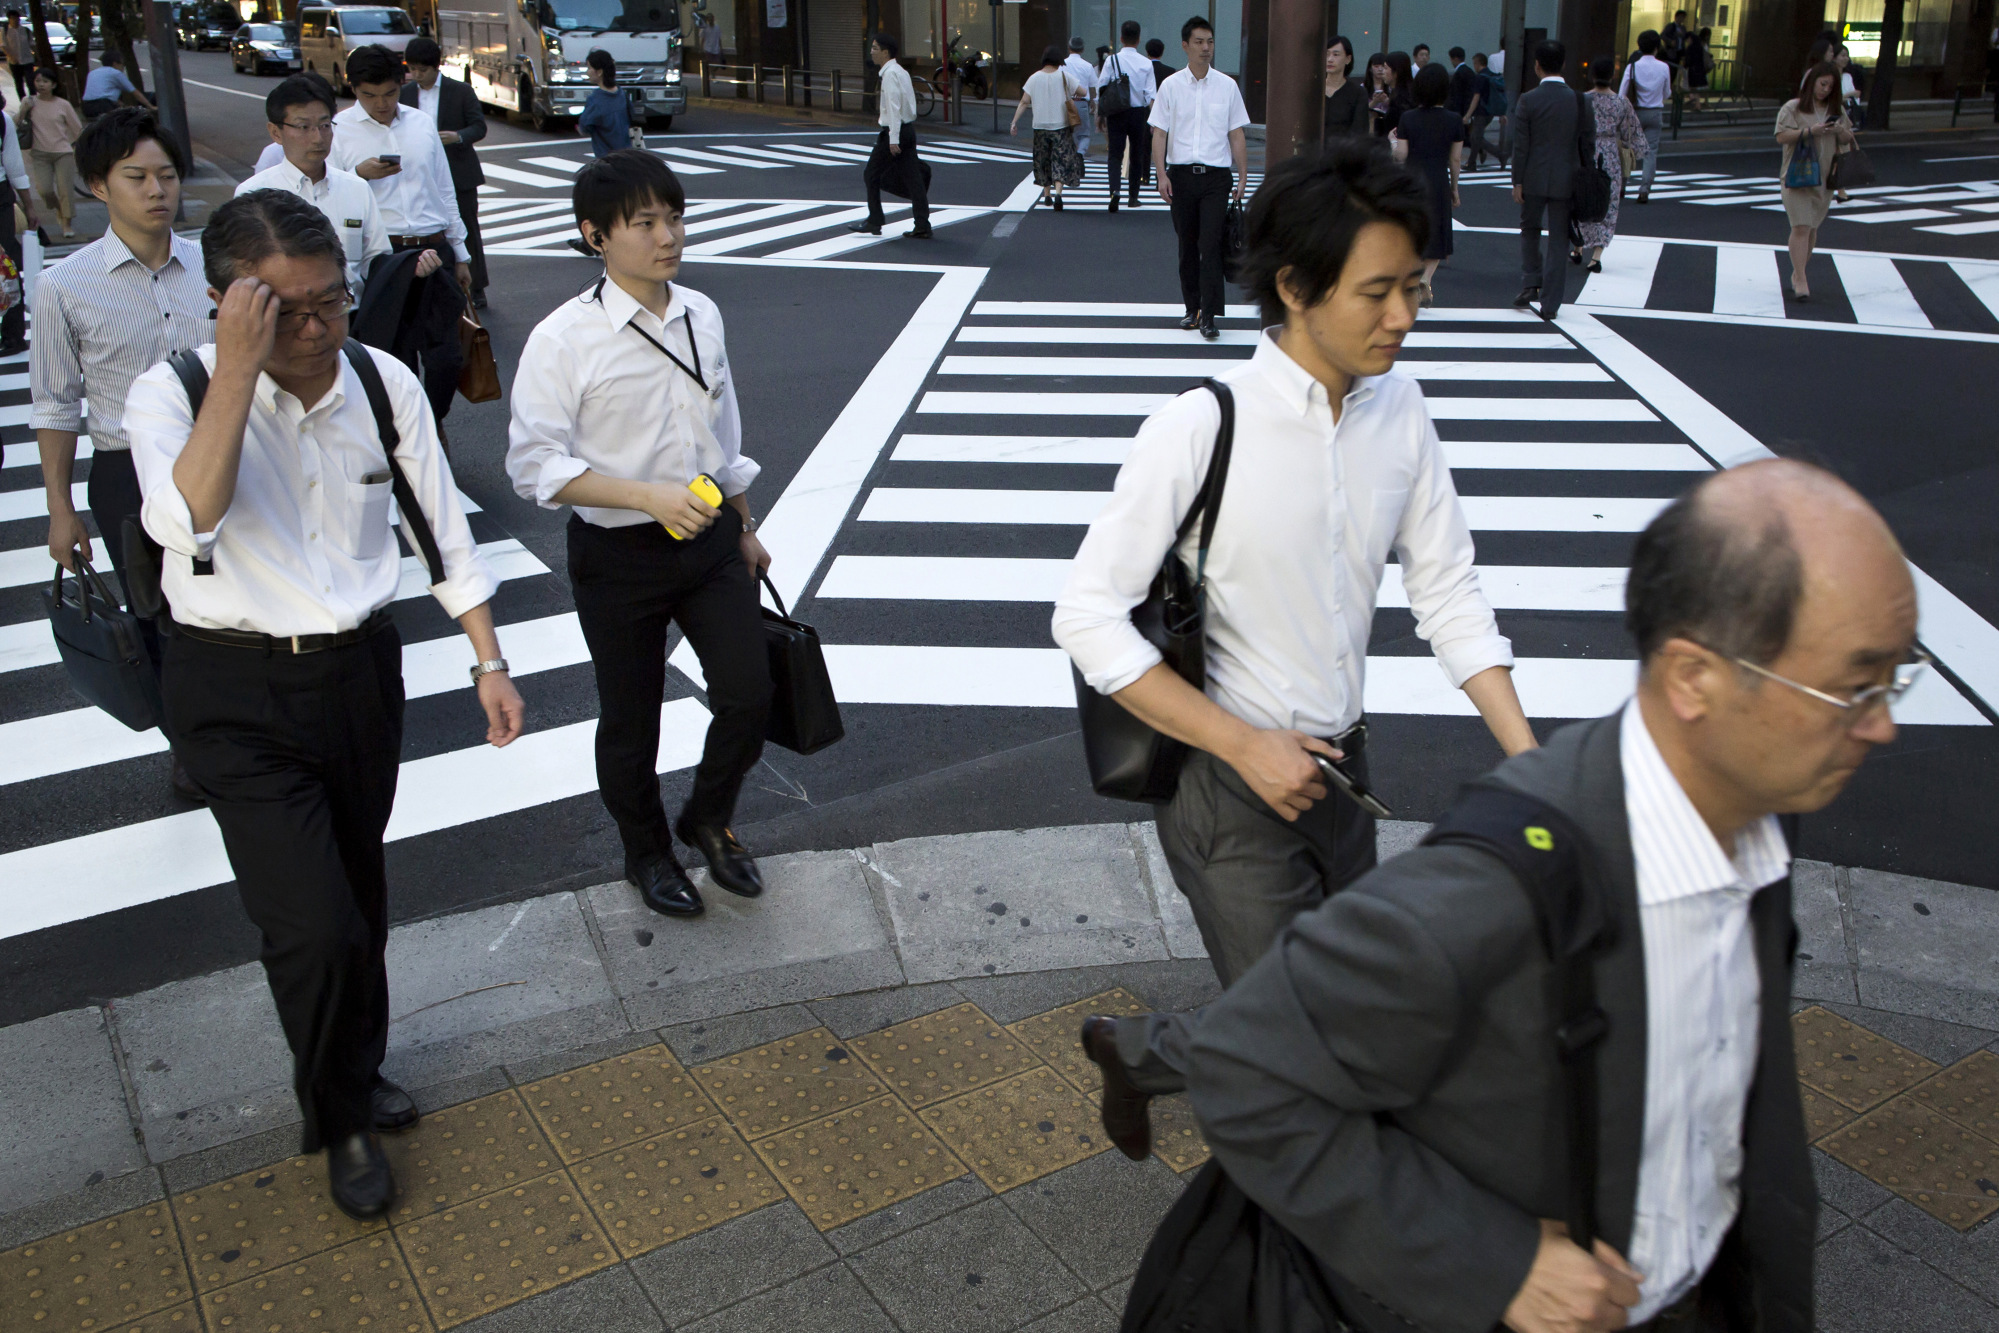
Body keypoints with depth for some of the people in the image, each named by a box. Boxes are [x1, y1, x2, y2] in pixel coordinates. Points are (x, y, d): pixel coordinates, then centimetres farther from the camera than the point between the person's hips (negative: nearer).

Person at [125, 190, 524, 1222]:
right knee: (313, 924, -9)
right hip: (239, 695, -4)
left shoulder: (384, 383, -5)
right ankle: (341, 1120, 20)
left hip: (361, 671, 4)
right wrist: (239, 370, -34)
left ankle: (355, 1072, 46)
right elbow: (186, 521, -34)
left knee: (357, 897, 19)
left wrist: (488, 660, 6)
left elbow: (442, 528, 5)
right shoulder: (173, 392, -15)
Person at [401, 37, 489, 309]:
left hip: (459, 175, -3)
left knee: (468, 232, 3)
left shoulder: (461, 92, -3)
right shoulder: (405, 94, 7)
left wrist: (458, 136, -23)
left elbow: (479, 126, -4)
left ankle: (476, 288, 12)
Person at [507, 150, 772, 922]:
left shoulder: (701, 316, 2)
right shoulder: (564, 339, -16)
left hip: (709, 539, 4)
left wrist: (743, 527, 18)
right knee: (630, 720, 13)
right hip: (619, 556, -4)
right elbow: (535, 465, -17)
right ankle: (646, 852, 39)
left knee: (748, 696, 3)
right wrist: (649, 497, -26)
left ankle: (709, 819, 34)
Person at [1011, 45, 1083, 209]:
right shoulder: (1063, 76, -3)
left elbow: (1024, 102, -6)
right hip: (1061, 126, -2)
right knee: (1061, 161, -1)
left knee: (1043, 160, 16)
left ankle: (1047, 194, 24)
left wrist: (1014, 122, -4)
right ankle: (1058, 193, -21)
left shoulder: (1034, 78, -1)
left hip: (1040, 126, 2)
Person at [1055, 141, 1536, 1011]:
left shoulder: (1399, 409, -3)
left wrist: (1530, 762, -6)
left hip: (1342, 770, 6)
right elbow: (1087, 617, -18)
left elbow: (1447, 593, 2)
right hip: (1231, 786, -6)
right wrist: (1247, 747, -19)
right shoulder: (1201, 428, -21)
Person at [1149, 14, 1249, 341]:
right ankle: (1192, 308, 21)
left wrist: (1243, 177, 4)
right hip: (1181, 175, 1)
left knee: (1210, 245, -11)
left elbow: (1237, 134, 8)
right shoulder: (1171, 86, 5)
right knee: (1187, 245, 8)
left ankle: (1208, 316, -11)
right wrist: (1162, 173, -7)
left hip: (1216, 176, -1)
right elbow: (1159, 132, 3)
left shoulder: (1227, 86, 6)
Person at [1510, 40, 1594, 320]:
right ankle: (1550, 303, 7)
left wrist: (1517, 181, -2)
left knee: (1529, 230, 21)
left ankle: (1530, 284, 10)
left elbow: (1520, 145, -9)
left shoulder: (1528, 100, -8)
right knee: (1558, 240, 6)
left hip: (1534, 179, -1)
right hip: (1566, 181, 1)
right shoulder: (1580, 100, -2)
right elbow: (1588, 144, 1)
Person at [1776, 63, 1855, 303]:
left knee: (1812, 228, 9)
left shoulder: (1837, 111, 13)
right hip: (1797, 175, -5)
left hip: (1824, 178, 5)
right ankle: (1800, 280, -15)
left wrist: (1840, 131, -6)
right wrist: (1809, 131, -20)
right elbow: (1781, 136, -10)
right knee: (1801, 228, -13)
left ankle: (1798, 272, 23)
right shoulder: (1792, 108, -1)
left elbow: (1848, 139, 16)